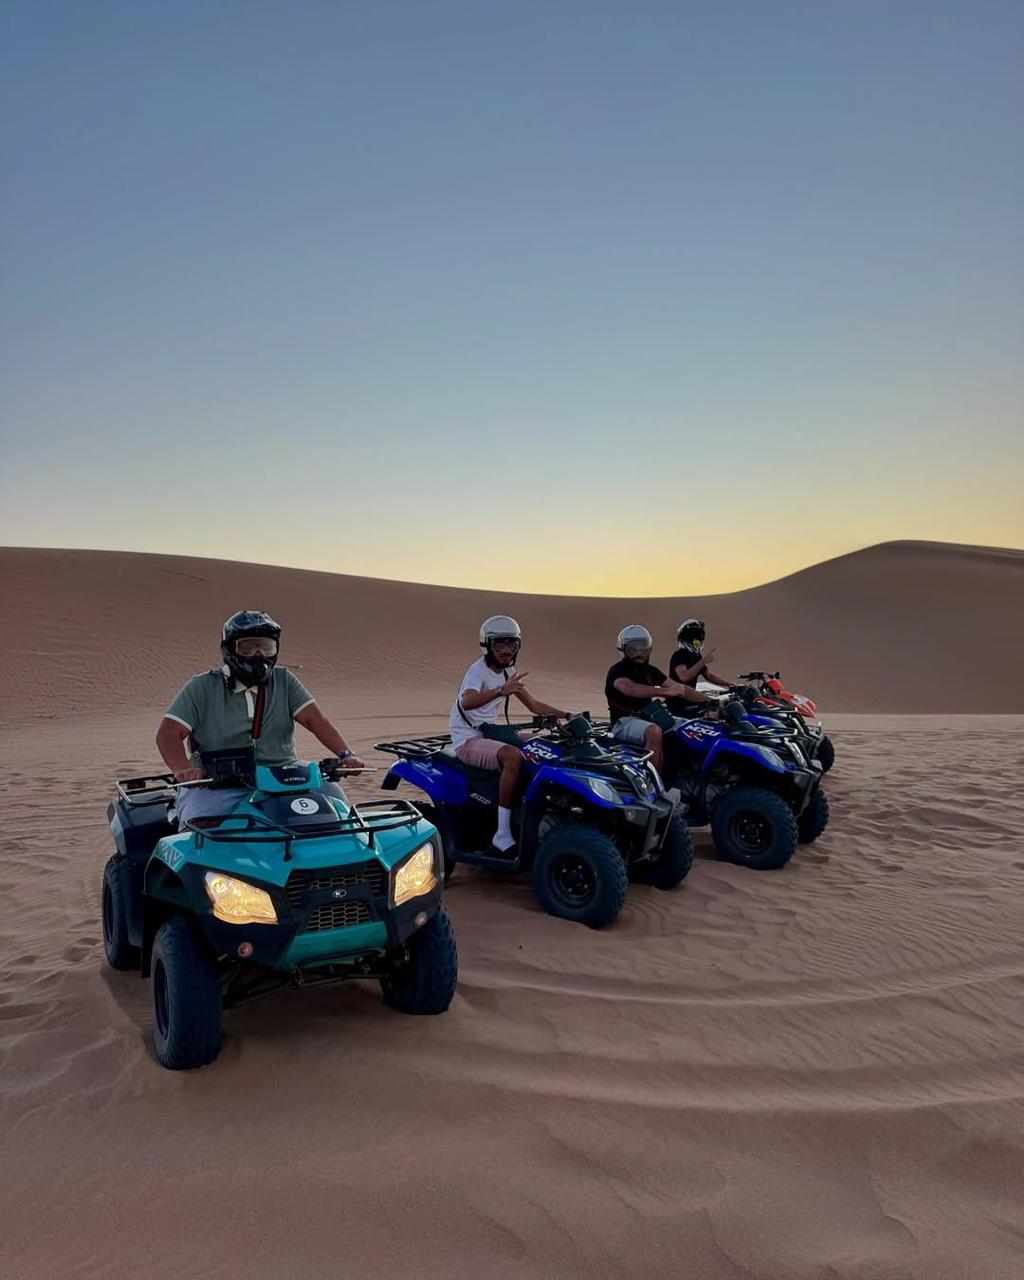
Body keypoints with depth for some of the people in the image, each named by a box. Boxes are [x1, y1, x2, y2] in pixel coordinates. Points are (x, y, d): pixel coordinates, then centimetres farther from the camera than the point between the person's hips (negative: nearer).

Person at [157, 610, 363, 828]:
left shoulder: (284, 681, 11)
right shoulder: (202, 687, 4)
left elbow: (314, 719, 1)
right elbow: (168, 733, -3)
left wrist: (345, 754, -16)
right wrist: (183, 770, -24)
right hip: (216, 785, -2)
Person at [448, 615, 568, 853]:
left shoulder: (509, 672, 10)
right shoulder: (479, 670, -16)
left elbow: (534, 705, 14)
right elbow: (466, 702, -37)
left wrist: (566, 715, 0)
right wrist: (500, 691, -54)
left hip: (490, 731, 9)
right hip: (468, 739, -9)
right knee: (513, 756, -33)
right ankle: (503, 834, -30)